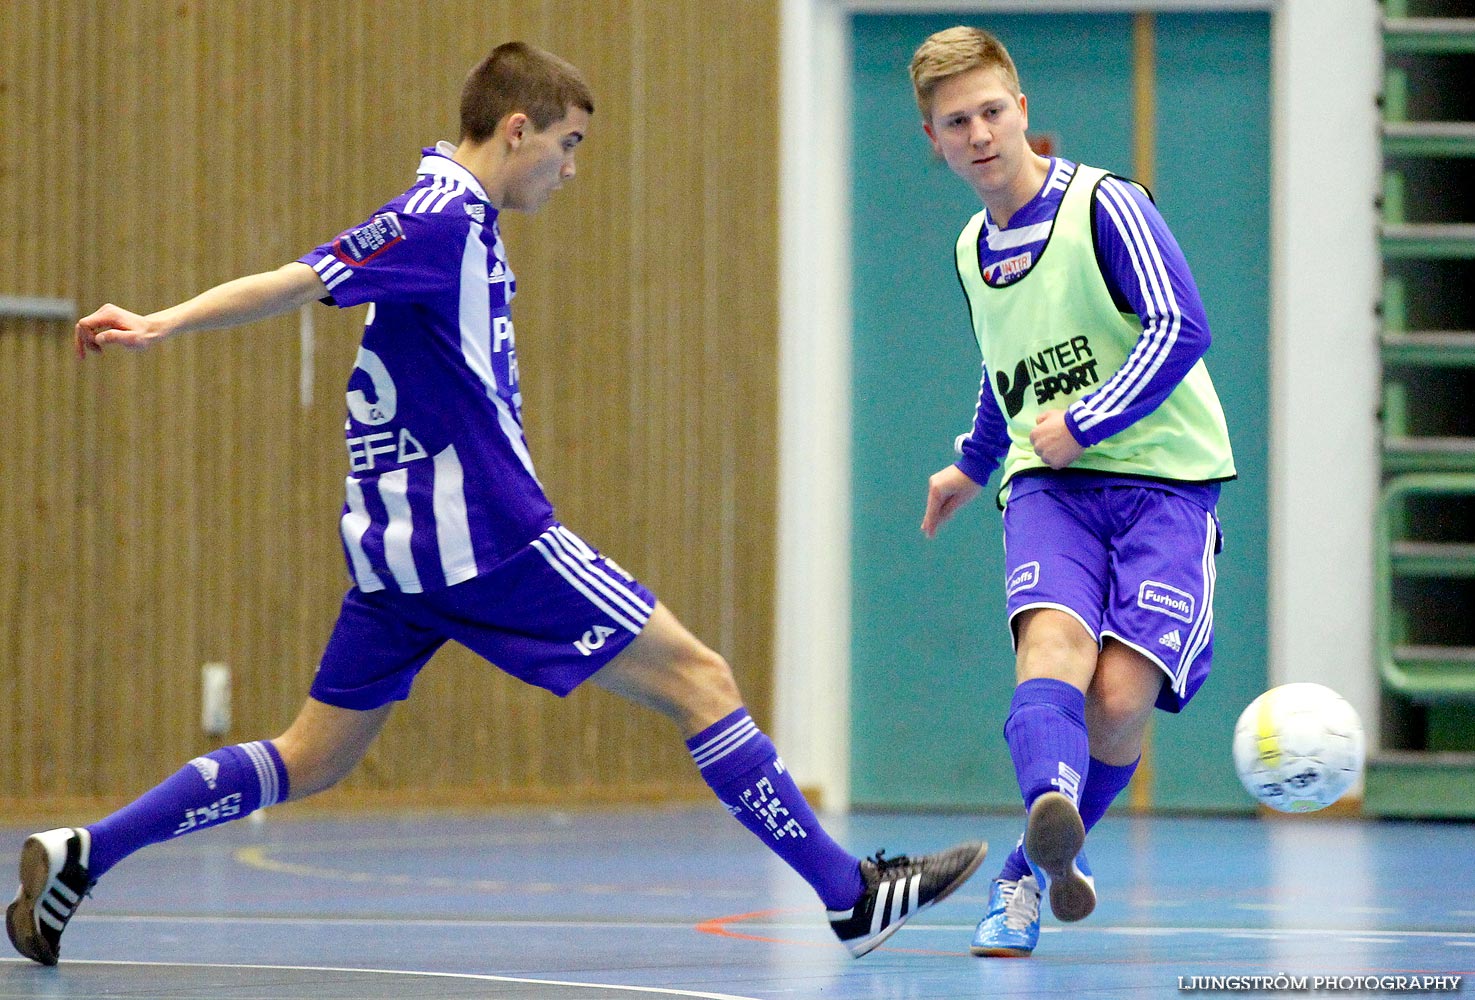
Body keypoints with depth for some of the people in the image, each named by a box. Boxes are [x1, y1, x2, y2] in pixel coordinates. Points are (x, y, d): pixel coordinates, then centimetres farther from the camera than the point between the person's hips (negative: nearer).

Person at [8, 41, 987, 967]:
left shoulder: (457, 218, 16)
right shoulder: (443, 218, -13)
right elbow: (296, 281, -18)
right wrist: (161, 325, -24)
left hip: (404, 540, 10)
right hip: (483, 535, -10)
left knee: (312, 759, 12)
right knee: (698, 680, -4)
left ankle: (80, 856, 7)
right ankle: (851, 894, -2)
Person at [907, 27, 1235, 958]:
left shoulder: (1105, 205, -6)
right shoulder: (973, 249, 16)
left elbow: (1182, 330, -16)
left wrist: (1084, 423, -18)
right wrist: (973, 465, 48)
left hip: (1162, 477, -4)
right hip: (1047, 482, 4)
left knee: (1121, 695, -18)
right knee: (1052, 636, -28)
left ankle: (1032, 870, 4)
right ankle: (1052, 813, -55)